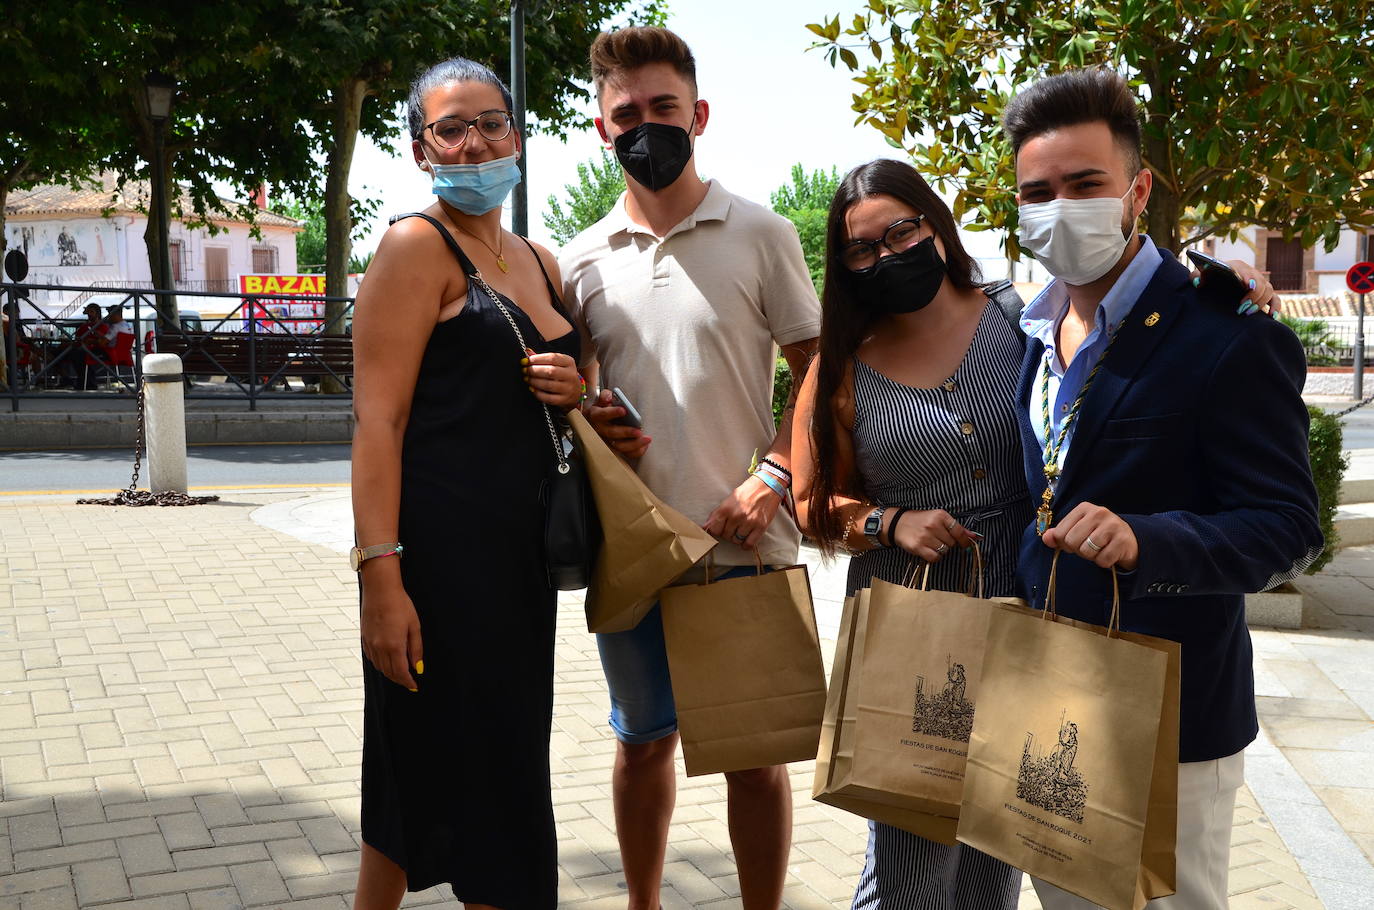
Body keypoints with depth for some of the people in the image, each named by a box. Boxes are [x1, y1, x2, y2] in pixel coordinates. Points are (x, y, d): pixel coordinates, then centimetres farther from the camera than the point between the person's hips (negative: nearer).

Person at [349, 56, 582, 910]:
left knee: (418, 772, 17)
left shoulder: (540, 261, 15)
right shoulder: (419, 246, -7)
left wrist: (574, 389, 2)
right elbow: (378, 418, -14)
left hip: (518, 551, 7)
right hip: (441, 547, -7)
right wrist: (380, 574, -23)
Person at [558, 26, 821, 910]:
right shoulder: (583, 257, 8)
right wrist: (585, 423, -6)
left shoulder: (761, 234, -1)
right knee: (644, 739, 16)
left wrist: (772, 478, -13)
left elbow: (819, 375, 0)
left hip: (742, 540, -3)